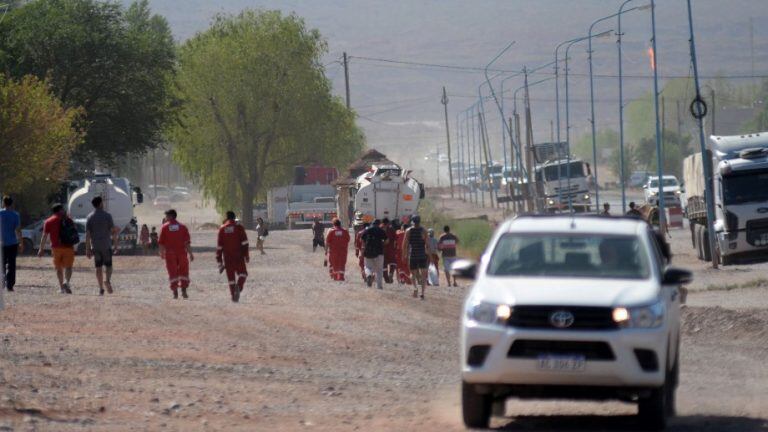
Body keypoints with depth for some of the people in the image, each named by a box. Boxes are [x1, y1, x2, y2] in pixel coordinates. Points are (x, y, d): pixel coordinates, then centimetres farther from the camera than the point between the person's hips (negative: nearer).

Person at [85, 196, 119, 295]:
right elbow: (113, 231, -7)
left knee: (98, 267, 6)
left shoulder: (90, 217, 3)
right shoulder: (107, 216, -4)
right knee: (108, 265, 7)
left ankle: (101, 289, 1)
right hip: (106, 245, -2)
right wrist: (115, 244, 3)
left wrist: (88, 249, 0)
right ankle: (108, 280, -22)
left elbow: (87, 234, -1)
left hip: (95, 246, 2)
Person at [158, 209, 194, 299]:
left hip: (170, 254, -1)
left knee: (172, 273, 3)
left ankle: (175, 292, -2)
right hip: (182, 253, 1)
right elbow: (187, 242, -2)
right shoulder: (182, 227, 2)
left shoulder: (165, 227, -1)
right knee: (183, 272, 11)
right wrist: (190, 254, 2)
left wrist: (162, 253, 12)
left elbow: (161, 242, -1)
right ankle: (184, 291, 6)